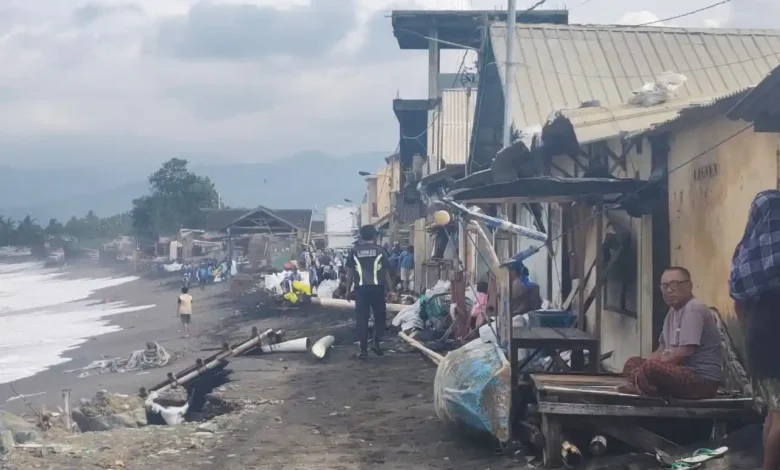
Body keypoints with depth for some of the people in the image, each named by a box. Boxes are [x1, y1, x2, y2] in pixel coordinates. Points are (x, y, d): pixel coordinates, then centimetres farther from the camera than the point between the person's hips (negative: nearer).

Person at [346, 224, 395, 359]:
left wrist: (348, 289, 15)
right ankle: (375, 342, 1)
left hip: (361, 288, 1)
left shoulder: (354, 252, 6)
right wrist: (390, 289, 9)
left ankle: (363, 349, 2)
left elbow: (349, 272, 7)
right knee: (380, 316, 14)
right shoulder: (380, 251, 3)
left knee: (362, 319, 3)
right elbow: (387, 272, 4)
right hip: (377, 288, -1)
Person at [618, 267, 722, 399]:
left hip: (703, 380, -10)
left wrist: (645, 368, -13)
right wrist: (643, 366, -1)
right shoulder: (673, 311, 17)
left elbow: (685, 352, -19)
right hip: (685, 373, 10)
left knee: (651, 368, -33)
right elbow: (663, 350, 19)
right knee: (632, 363, 10)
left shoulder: (694, 309, -12)